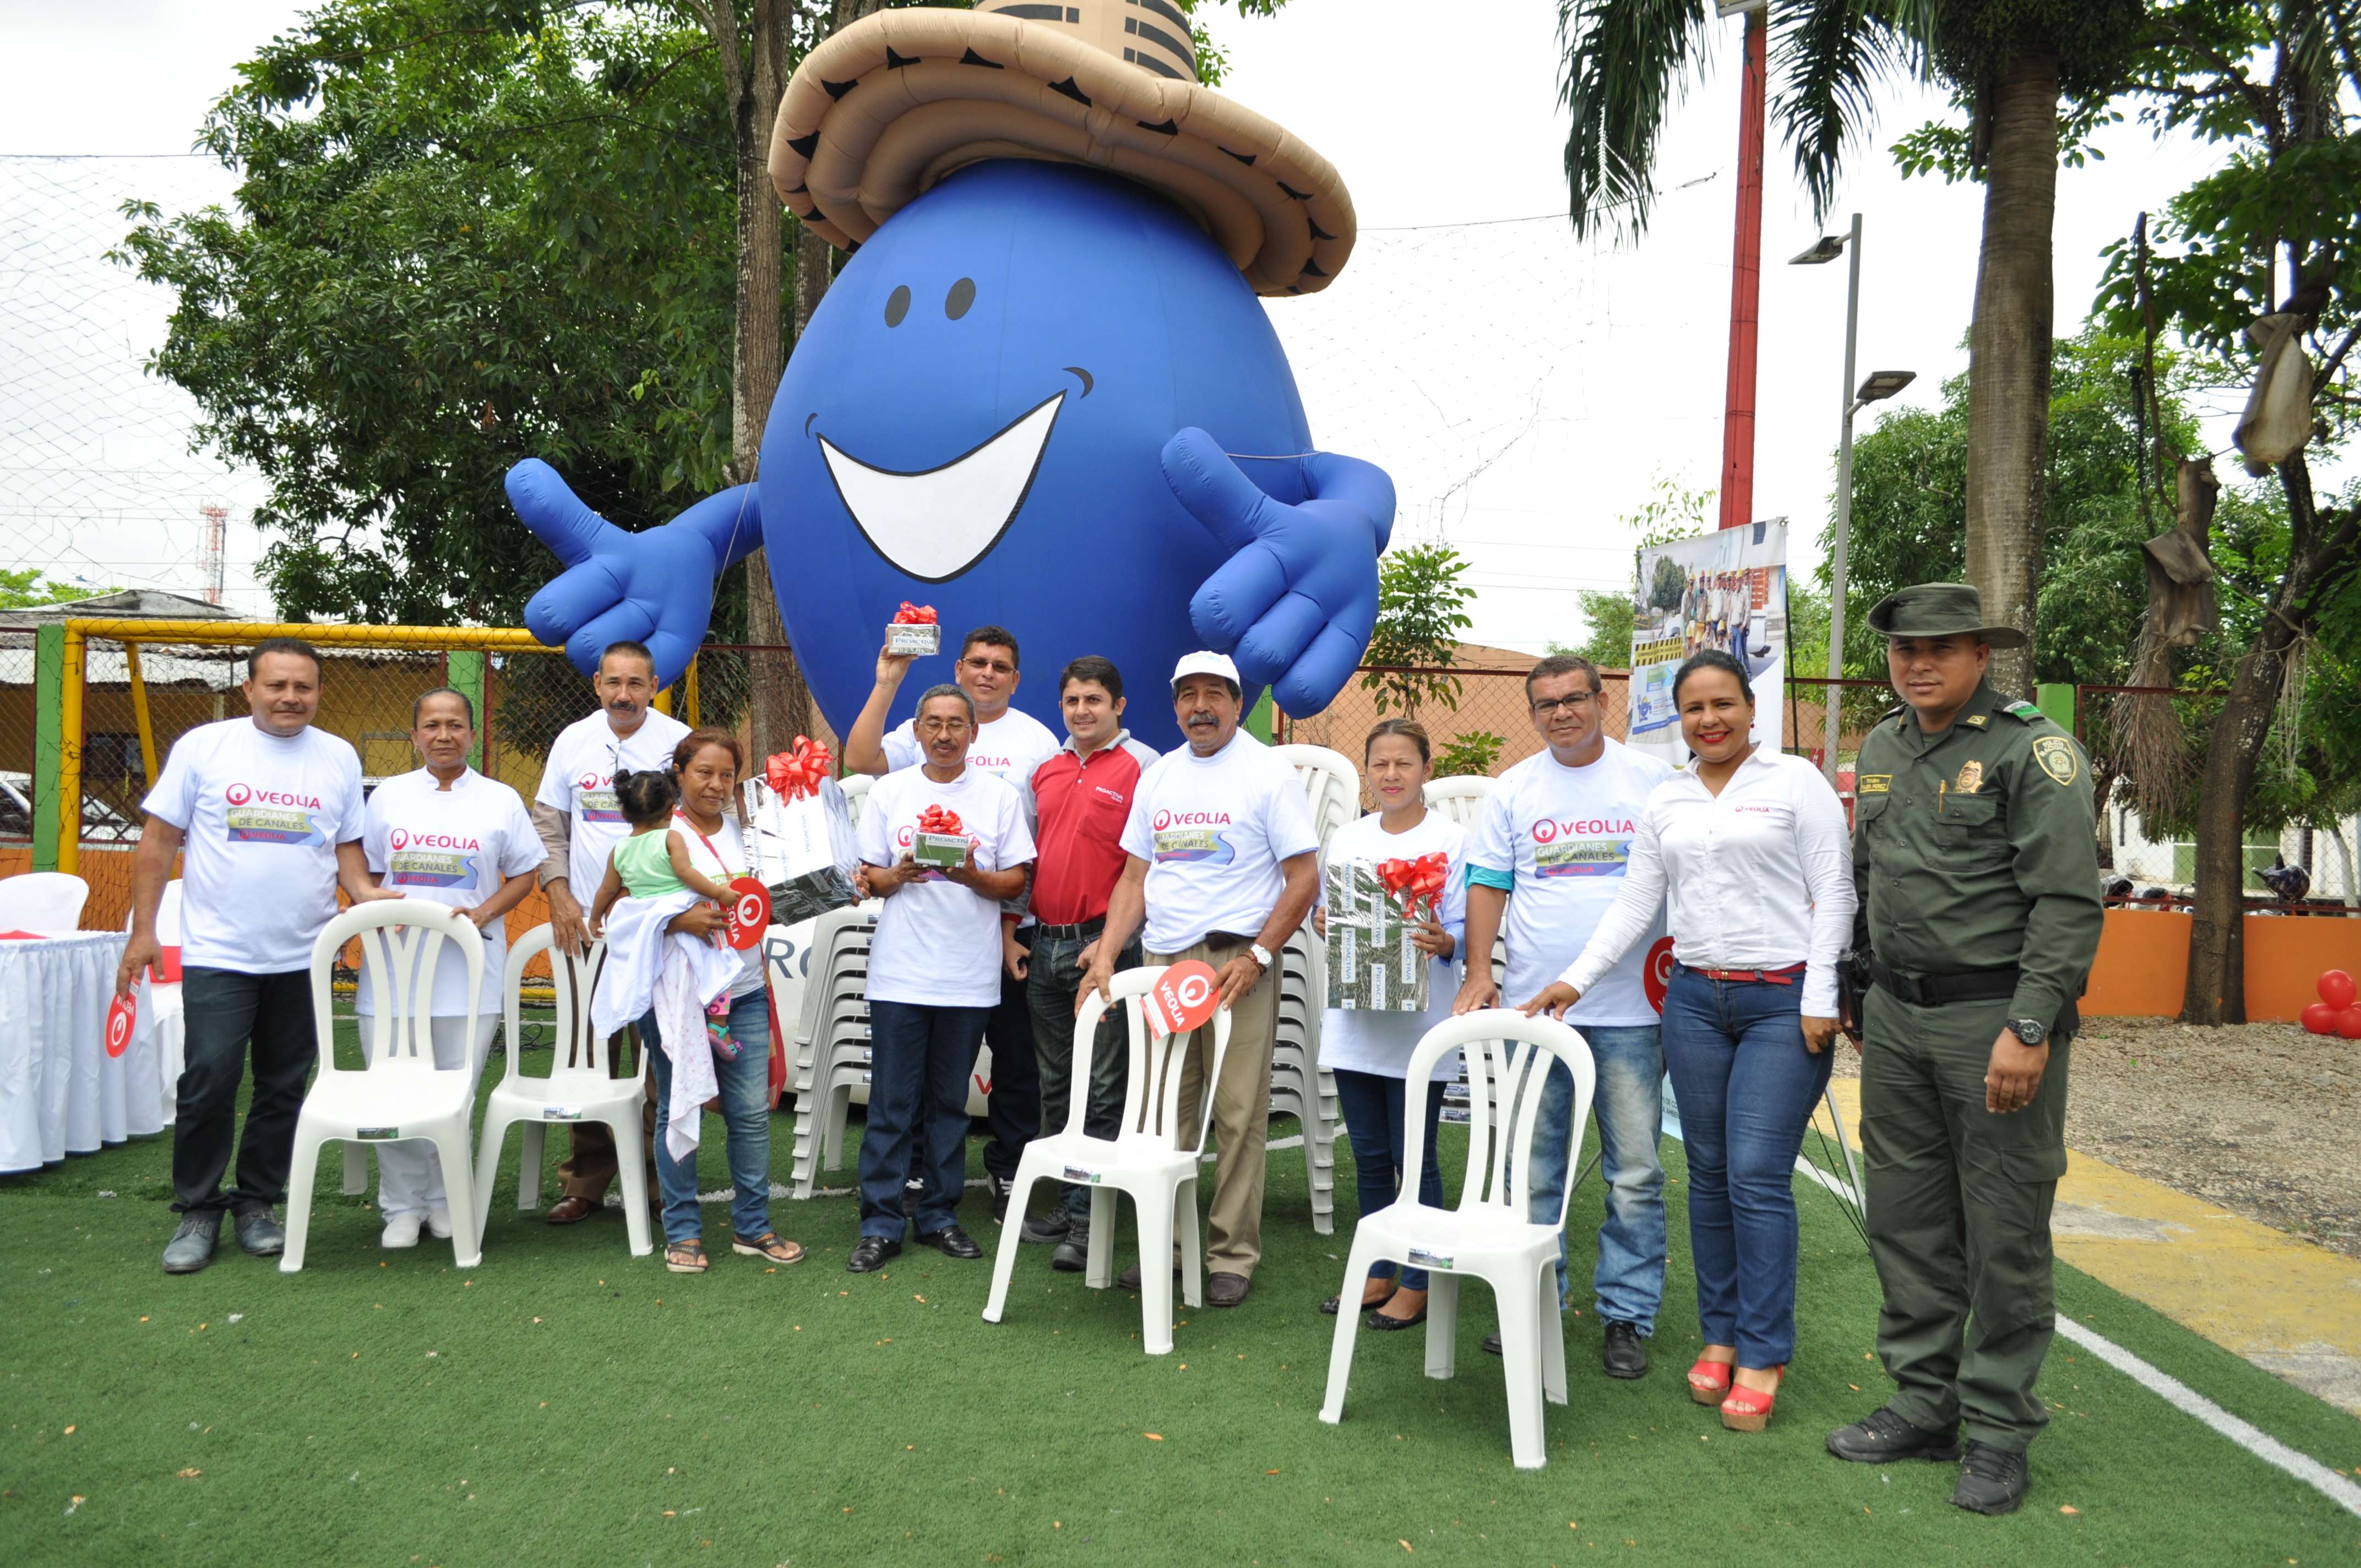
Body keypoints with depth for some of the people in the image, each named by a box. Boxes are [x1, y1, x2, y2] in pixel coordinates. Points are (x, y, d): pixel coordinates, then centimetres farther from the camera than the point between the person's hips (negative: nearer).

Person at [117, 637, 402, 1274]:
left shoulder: (339, 759, 6)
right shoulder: (203, 746, -1)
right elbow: (159, 840, 1)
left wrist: (364, 892, -9)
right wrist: (143, 930, -3)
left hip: (304, 958, 3)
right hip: (217, 954, -2)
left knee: (284, 1089, 9)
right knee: (209, 1083, -6)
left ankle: (257, 1203, 23)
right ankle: (197, 1210, 11)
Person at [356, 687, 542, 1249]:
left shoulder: (500, 799, 7)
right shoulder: (388, 796, 11)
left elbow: (524, 874, 8)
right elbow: (363, 871, 15)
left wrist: (483, 913, -8)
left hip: (470, 971, -1)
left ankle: (445, 1199, 18)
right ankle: (402, 1206, 14)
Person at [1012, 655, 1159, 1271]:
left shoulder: (1141, 766, -5)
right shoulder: (1046, 770, 15)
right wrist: (1012, 934, 11)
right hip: (1045, 944, 7)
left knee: (1102, 1090, -1)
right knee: (1056, 1085, 14)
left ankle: (1087, 1220, 5)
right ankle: (1065, 1202, 25)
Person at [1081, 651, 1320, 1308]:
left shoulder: (1268, 773, -3)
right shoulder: (1158, 778, 14)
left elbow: (1304, 878, -7)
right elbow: (1135, 877, 15)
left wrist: (1257, 956, -14)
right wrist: (1106, 956, 4)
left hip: (1236, 961, -5)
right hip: (1162, 959, 5)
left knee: (1238, 1115, -1)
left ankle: (1233, 1255, 11)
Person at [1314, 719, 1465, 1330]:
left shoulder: (1451, 840, -5)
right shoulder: (1347, 839, 10)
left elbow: (1465, 931, -6)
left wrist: (1443, 943, -26)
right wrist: (1322, 925, -6)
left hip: (1419, 1024, -5)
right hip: (1353, 1020, 5)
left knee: (1414, 1157, 3)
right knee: (1370, 1157, 14)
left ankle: (1417, 1285, 16)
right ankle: (1378, 1275, 27)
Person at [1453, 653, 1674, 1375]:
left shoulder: (1651, 781, 4)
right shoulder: (1514, 789, 8)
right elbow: (1487, 883, 6)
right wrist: (1478, 973, -3)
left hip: (1629, 1010, -1)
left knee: (1635, 1173, 3)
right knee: (1534, 1170, 10)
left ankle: (1627, 1316, 15)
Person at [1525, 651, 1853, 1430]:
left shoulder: (1795, 780, -1)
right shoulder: (1664, 799, 11)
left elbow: (1833, 892, -4)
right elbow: (1635, 904, 12)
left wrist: (1821, 999, -10)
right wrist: (1577, 978, 5)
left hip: (1782, 1000, -4)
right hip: (1695, 997, 5)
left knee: (1758, 1176, -8)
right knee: (1709, 1175, 9)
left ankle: (1763, 1355, 4)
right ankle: (1720, 1335, 20)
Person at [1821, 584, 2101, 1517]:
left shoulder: (2033, 749, -9)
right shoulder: (1880, 748, 12)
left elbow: (2069, 902, -15)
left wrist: (2030, 1028, -20)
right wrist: (1858, 995, 19)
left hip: (1994, 1018, -6)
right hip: (1896, 1019, 7)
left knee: (2004, 1231, 2)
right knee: (1906, 1220, 12)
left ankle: (2000, 1431, 15)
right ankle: (1923, 1403, 25)